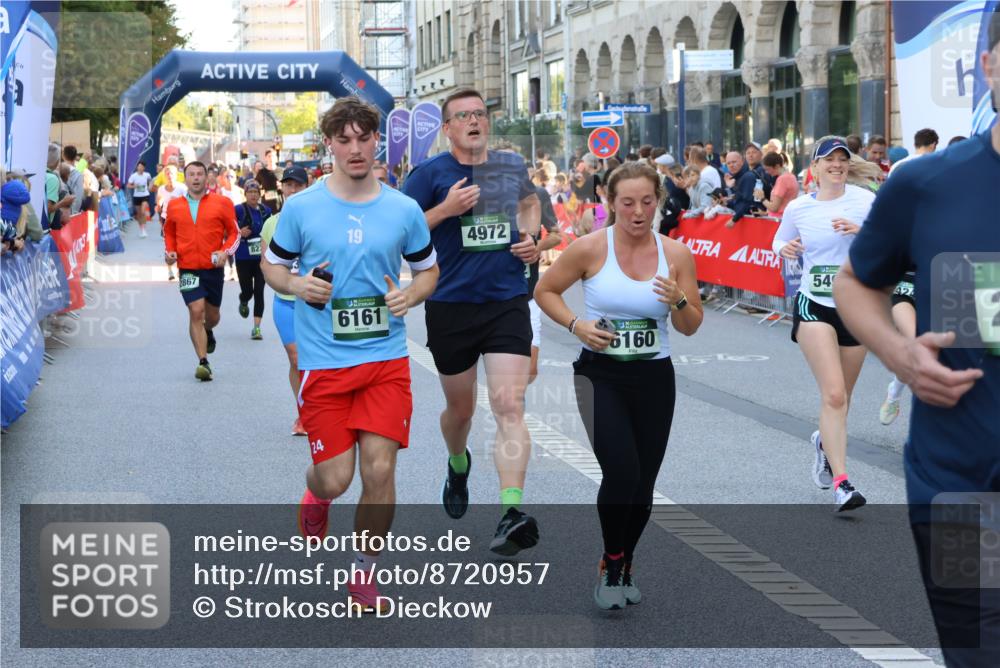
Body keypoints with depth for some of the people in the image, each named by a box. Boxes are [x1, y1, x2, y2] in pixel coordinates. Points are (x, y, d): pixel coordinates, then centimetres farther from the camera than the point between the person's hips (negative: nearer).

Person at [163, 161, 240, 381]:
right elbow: (169, 233, 19)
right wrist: (170, 251, 1)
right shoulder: (174, 205, 5)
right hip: (187, 269, -1)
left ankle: (207, 332, 52)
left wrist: (225, 252, -13)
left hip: (213, 268, 1)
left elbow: (234, 233, 4)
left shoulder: (221, 203, -1)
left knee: (212, 315, 14)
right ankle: (203, 362, -12)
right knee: (196, 311, -14)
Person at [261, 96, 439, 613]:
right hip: (322, 359, -1)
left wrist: (410, 295, -7)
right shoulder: (301, 208, -1)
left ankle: (364, 571, 14)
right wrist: (295, 284, -11)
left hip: (386, 357, 1)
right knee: (335, 477, -3)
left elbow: (428, 270, 15)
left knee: (379, 470, -7)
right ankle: (316, 495, 37)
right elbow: (271, 264, 11)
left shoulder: (404, 211, 3)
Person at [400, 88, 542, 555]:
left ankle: (512, 513, -23)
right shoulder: (431, 173, -4)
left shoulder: (512, 165, 7)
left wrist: (530, 238, 9)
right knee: (460, 408, 15)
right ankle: (458, 465, 49)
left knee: (509, 406, -15)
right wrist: (446, 209, -19)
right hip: (451, 306, -1)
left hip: (507, 302, 1)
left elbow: (530, 203, 29)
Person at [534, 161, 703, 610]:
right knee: (621, 472, -20)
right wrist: (576, 324, -13)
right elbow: (545, 291, 3)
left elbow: (691, 328, 4)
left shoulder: (676, 254, -2)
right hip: (600, 374, -3)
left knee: (642, 484, 8)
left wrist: (679, 302, -18)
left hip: (654, 378, 3)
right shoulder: (590, 248, -9)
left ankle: (625, 566, 34)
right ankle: (611, 567, 3)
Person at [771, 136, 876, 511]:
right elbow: (779, 244, 16)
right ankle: (841, 483, -18)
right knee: (834, 394, -17)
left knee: (841, 397, 15)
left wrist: (862, 231, -24)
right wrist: (785, 250, -7)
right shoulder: (797, 208, 1)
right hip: (814, 307, -2)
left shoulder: (863, 199, -2)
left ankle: (825, 442, 49)